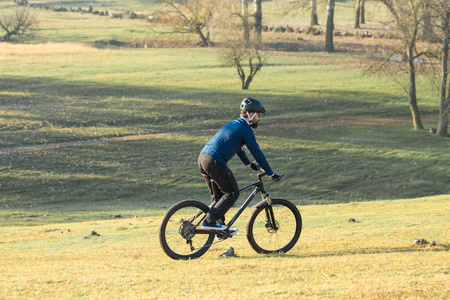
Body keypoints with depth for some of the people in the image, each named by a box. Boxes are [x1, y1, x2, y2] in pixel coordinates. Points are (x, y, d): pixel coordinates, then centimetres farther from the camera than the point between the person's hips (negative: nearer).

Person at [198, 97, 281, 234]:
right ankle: (209, 221, -8)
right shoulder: (245, 130, -5)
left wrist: (249, 163, 51)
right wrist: (271, 173, 5)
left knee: (218, 195, 19)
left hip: (202, 158, 9)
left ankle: (220, 226, 22)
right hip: (215, 162, -9)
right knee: (232, 193, 1)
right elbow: (257, 153, -3)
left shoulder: (234, 124, 23)